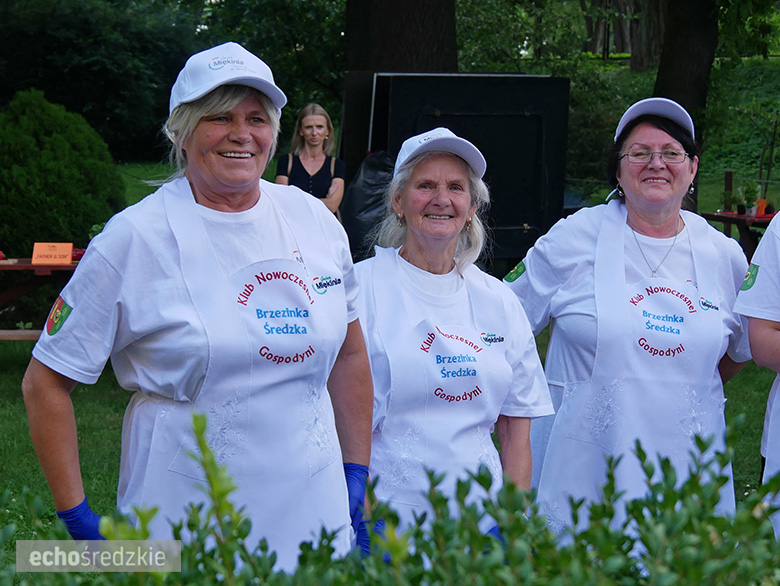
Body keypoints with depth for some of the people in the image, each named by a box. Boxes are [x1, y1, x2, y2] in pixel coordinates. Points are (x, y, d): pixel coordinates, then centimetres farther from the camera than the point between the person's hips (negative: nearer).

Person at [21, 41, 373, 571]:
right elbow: (46, 382, -5)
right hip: (182, 530, -4)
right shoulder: (135, 239, -8)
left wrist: (357, 478, 12)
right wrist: (79, 519, -7)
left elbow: (348, 354, 16)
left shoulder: (316, 222, 5)